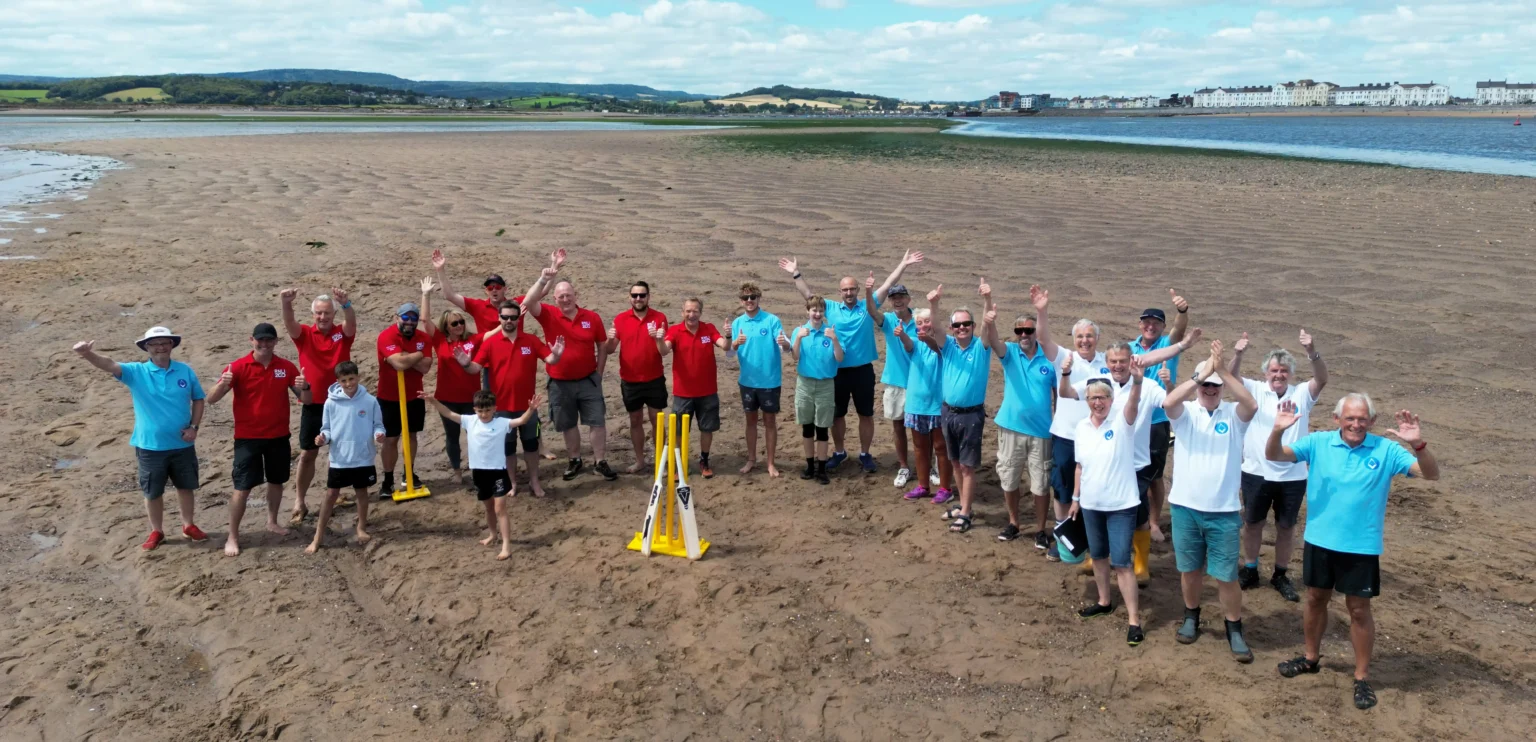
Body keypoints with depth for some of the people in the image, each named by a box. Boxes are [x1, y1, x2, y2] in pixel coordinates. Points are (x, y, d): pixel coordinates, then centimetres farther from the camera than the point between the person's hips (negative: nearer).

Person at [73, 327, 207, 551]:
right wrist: (88, 355, -48)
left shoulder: (185, 371, -3)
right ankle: (156, 531, 29)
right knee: (152, 492, 11)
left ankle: (188, 526, 36)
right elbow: (110, 365, -27)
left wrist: (194, 427, -5)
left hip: (182, 445, 1)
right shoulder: (136, 372, -9)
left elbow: (198, 399, 7)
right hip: (150, 446, -1)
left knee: (185, 486, 17)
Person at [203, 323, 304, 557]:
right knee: (242, 488, -2)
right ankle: (233, 537, 8)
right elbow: (210, 400, -14)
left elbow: (305, 400, 1)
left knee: (276, 481, 17)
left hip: (278, 436, 3)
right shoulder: (238, 367, -11)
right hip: (248, 438, -3)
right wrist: (222, 384, -35)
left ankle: (272, 522, 37)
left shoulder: (286, 367, -3)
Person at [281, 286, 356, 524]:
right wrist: (286, 303, -46)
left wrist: (345, 303, -48)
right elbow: (289, 323, -23)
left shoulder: (343, 334, -3)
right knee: (307, 454, 5)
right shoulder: (304, 334, -2)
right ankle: (299, 503, 12)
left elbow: (352, 321, -25)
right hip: (312, 405, 0)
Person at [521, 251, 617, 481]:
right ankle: (574, 461, 30)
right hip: (560, 383, 0)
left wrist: (598, 374, 2)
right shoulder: (549, 315, -9)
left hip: (588, 380, 0)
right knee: (568, 425, 13)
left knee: (597, 422, 4)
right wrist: (545, 279, -36)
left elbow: (602, 347, 3)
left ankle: (600, 462, 16)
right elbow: (527, 302, -27)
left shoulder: (592, 317, -6)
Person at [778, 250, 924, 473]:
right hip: (838, 371, 1)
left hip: (863, 370, -1)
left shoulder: (868, 306, 0)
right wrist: (796, 273, -4)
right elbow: (808, 294, 2)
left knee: (866, 414, 7)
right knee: (837, 414, 13)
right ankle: (839, 452, 29)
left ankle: (865, 454, 20)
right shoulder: (831, 308, 3)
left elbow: (887, 285, -4)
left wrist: (903, 264, -10)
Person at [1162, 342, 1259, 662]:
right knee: (1189, 569, 16)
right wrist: (1201, 373, -31)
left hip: (1224, 511, -1)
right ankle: (1191, 618, 36)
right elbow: (1168, 402, -25)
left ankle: (1235, 632, 19)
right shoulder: (1185, 412, -2)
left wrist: (1223, 370, -32)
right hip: (1185, 507, 1)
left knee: (1226, 576, 4)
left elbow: (1252, 404, -26)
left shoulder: (1234, 414, -3)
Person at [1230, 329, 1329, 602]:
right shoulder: (1255, 390, -1)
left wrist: (1312, 352, -35)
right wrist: (1237, 355, -37)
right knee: (1252, 523, 13)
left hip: (1293, 476, 0)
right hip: (1256, 473, 0)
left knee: (1286, 526, 12)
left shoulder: (1301, 394, 0)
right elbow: (1231, 379, -16)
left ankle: (1281, 576, 27)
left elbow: (1322, 379, -17)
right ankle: (1250, 570, 30)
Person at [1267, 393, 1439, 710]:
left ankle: (1362, 677, 22)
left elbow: (1432, 474, -14)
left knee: (1359, 609, 8)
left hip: (1362, 546, -2)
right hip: (1319, 541, 2)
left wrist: (1418, 445, -33)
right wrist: (1277, 431, -35)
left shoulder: (1386, 450, -9)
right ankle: (1311, 657, 38)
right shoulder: (1317, 443, -7)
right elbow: (1274, 456, -14)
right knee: (1316, 599, 18)